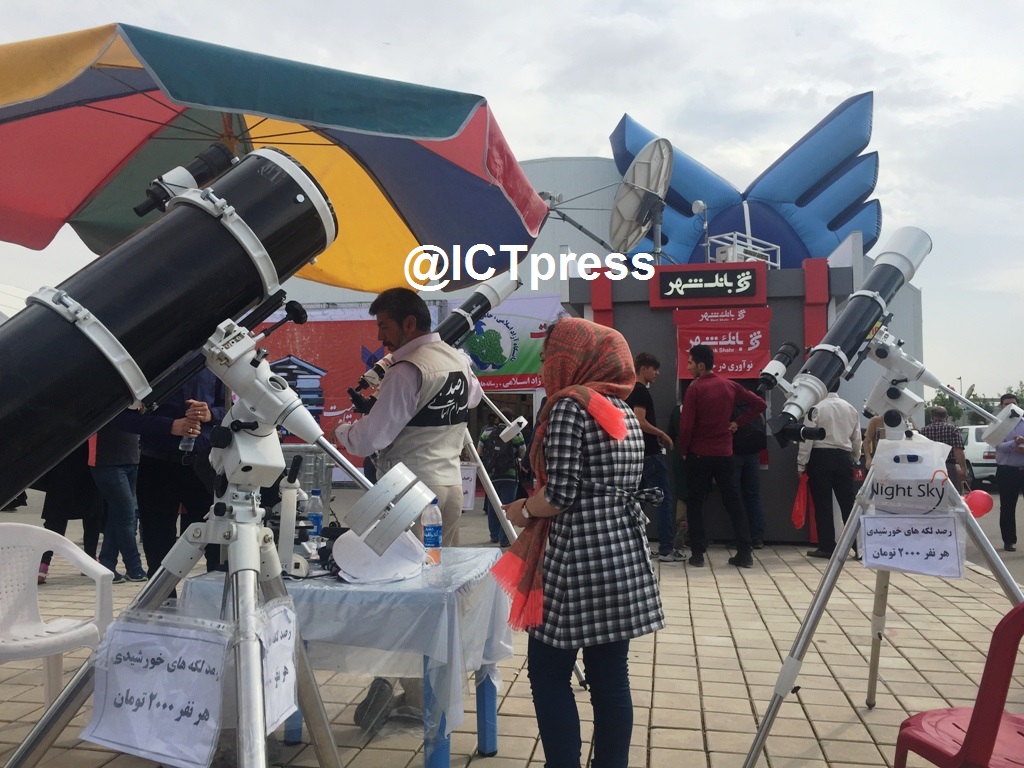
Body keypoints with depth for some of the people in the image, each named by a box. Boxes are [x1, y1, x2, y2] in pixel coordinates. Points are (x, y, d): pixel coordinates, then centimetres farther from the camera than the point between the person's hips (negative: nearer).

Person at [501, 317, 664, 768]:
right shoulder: (623, 411, 14)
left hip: (580, 559, -8)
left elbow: (560, 494, -17)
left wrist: (522, 510, 2)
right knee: (610, 675, 12)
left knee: (549, 672, 5)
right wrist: (536, 506, 18)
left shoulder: (568, 406, -11)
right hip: (625, 554, 8)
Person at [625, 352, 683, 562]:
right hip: (650, 453, -10)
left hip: (637, 453, 10)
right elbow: (641, 422, -23)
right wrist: (663, 435, -12)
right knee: (664, 500, -5)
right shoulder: (641, 391, -14)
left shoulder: (631, 391, 15)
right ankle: (666, 549, -5)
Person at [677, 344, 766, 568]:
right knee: (734, 502, 8)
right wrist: (737, 422, 9)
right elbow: (760, 404, 8)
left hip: (698, 454, -4)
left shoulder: (694, 389, -11)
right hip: (724, 454, 4)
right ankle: (744, 553, 7)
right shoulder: (730, 386, 5)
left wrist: (683, 451, 1)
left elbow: (686, 425, -14)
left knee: (695, 503, 6)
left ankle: (698, 553, 5)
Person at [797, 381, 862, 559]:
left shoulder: (816, 408, -9)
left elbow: (808, 438, -11)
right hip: (844, 458, 4)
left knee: (823, 504, 2)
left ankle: (827, 547, 4)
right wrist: (855, 459, 28)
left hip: (821, 458, -4)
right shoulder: (850, 409, 8)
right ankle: (858, 545, 9)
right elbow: (857, 439, 14)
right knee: (848, 503, 8)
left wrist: (801, 464, -5)